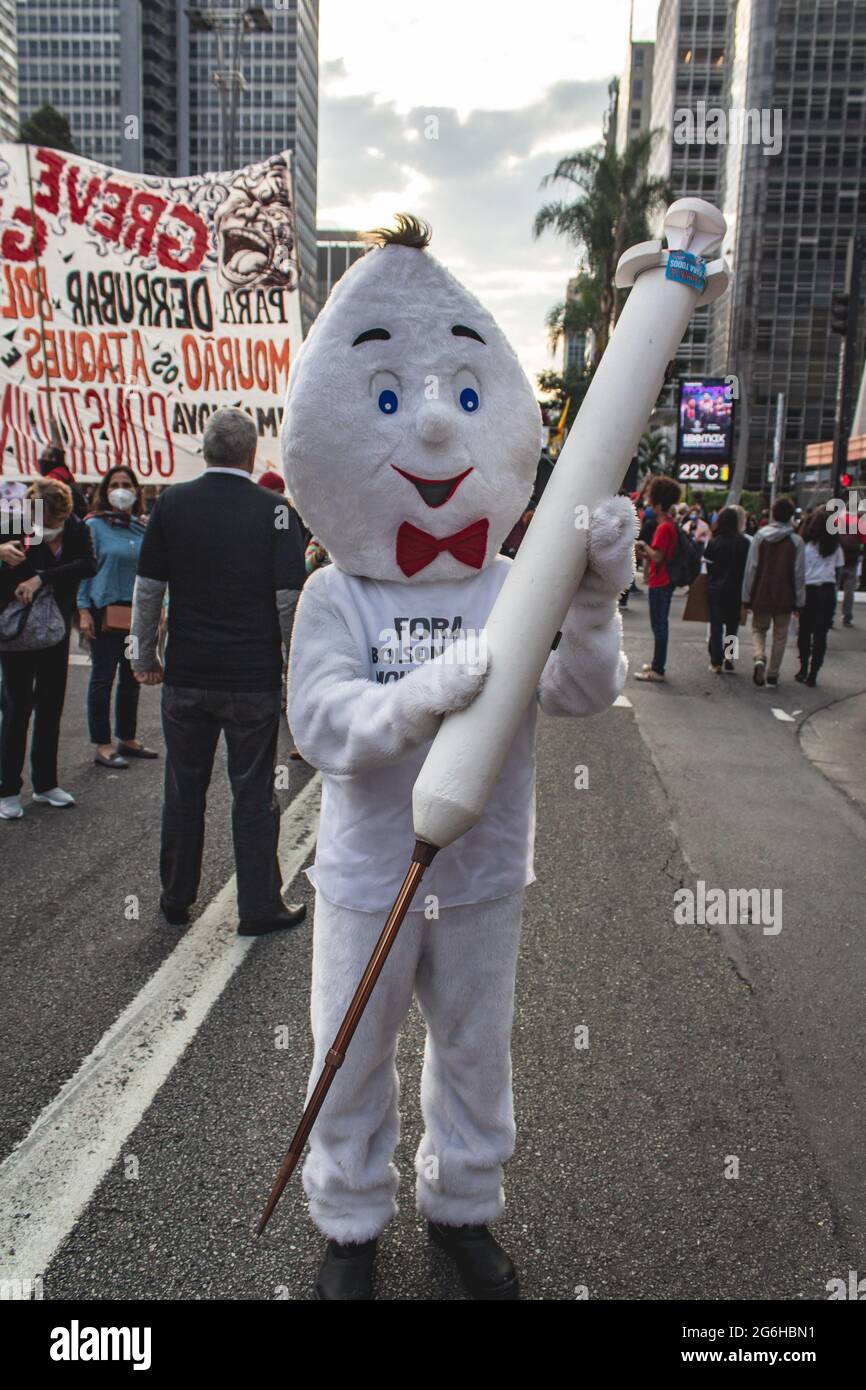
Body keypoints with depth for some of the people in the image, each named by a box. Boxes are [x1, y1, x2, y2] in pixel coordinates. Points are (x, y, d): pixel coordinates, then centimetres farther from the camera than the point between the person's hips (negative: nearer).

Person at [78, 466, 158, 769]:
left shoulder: (143, 528, 10)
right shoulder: (94, 525, -3)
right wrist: (84, 611, -12)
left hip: (138, 612, 5)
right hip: (106, 611, -5)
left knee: (132, 677, 12)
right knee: (103, 677, 0)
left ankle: (127, 738, 25)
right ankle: (102, 746, 7)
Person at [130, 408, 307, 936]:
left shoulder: (172, 503, 0)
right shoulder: (272, 508, -8)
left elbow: (148, 588, 3)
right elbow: (290, 595, -10)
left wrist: (144, 657, 14)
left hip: (186, 675, 3)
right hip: (253, 677, -2)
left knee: (184, 788, 15)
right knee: (253, 792, 8)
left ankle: (177, 899, 29)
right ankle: (260, 907, 17)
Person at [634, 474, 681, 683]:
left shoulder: (664, 527, -18)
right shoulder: (670, 524, 12)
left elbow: (657, 556, -22)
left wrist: (644, 546, -6)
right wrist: (644, 553, 8)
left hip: (659, 583, -10)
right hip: (664, 581, 10)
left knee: (659, 625, -5)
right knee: (660, 624, 17)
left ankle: (658, 670, -1)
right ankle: (657, 663, 27)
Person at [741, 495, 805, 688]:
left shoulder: (760, 537, -4)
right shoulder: (796, 541, -6)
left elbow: (751, 569, -3)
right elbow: (799, 574, -4)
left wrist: (747, 596, 3)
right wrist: (799, 601, 4)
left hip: (761, 595, 1)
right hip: (785, 598, 0)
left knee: (759, 629, 17)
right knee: (780, 636, 12)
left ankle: (760, 657, -12)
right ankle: (772, 675, 13)